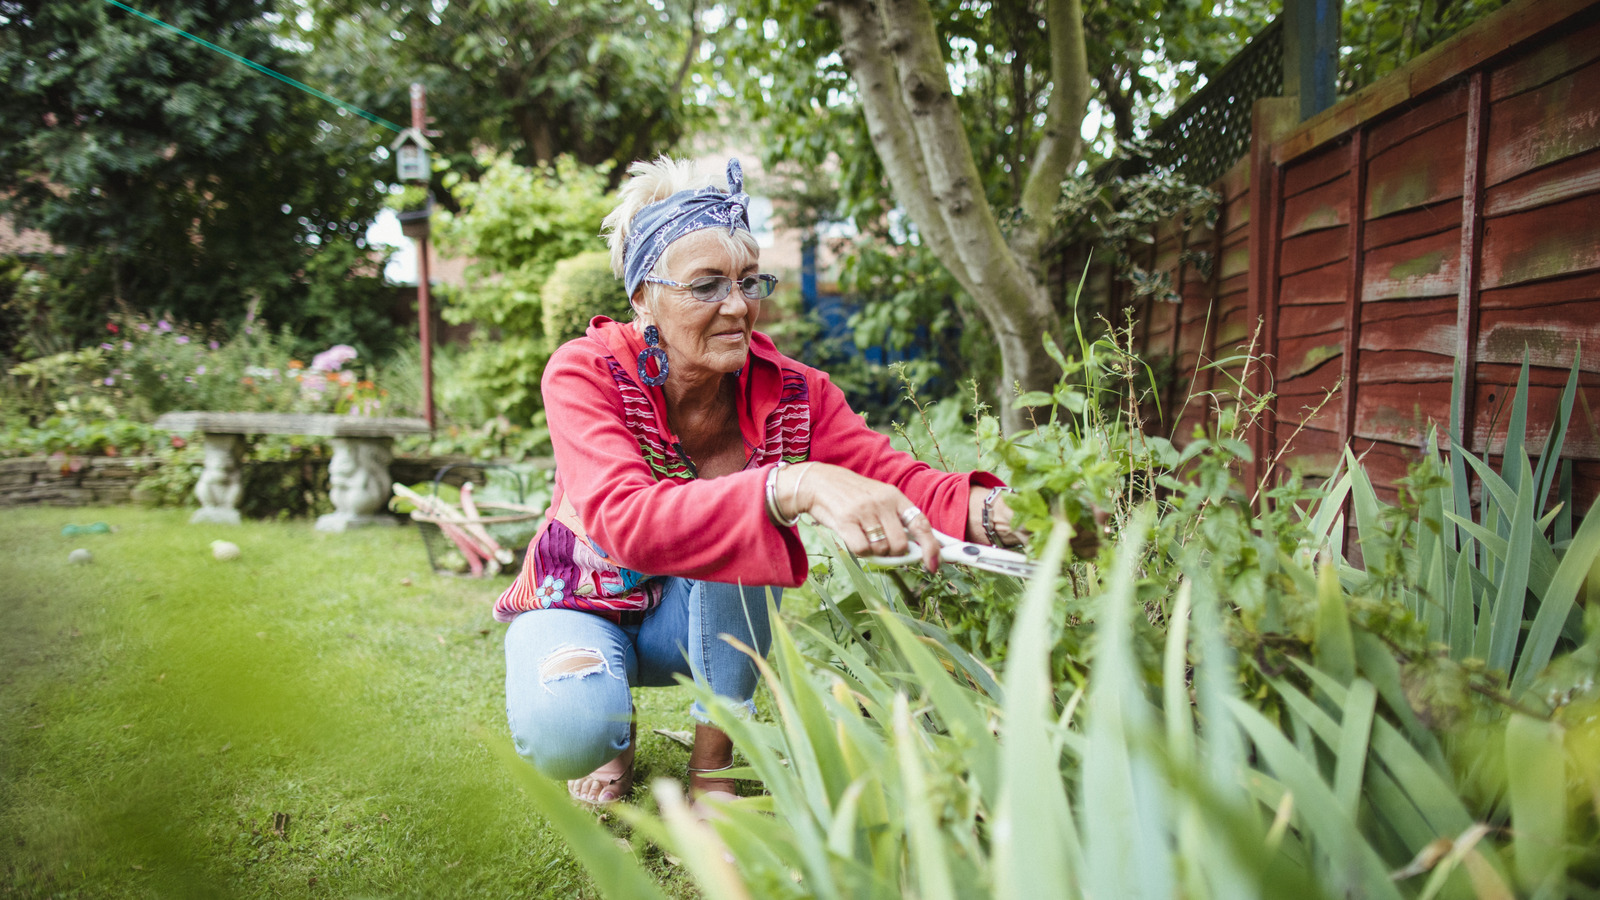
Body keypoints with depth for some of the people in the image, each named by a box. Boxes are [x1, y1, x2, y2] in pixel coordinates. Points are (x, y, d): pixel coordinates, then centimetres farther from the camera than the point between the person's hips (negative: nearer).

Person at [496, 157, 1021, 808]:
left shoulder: (788, 393, -16)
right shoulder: (586, 374, -26)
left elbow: (893, 476, -28)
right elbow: (625, 520, -44)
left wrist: (995, 511, -51)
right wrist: (797, 487, -60)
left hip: (708, 623, 3)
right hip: (580, 605, -2)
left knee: (743, 517, -31)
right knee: (562, 734, -35)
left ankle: (713, 763, -12)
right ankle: (613, 730, 5)